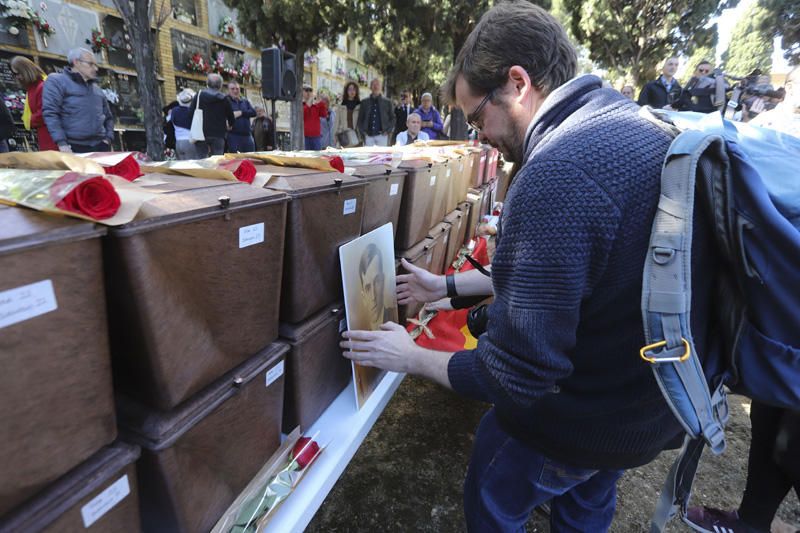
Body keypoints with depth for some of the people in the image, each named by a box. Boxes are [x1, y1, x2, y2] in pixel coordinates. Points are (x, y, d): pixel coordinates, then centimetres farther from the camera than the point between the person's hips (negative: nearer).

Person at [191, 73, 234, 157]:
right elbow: (232, 119, 5)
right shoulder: (225, 99, 2)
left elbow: (191, 113, 1)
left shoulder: (198, 96, 4)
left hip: (201, 134, 1)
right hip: (218, 135, -1)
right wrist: (228, 126, 27)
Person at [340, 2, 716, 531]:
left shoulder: (556, 174, -34)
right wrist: (449, 285, 10)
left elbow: (515, 377, -30)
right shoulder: (643, 132, 0)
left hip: (581, 419, -8)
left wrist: (410, 357, -13)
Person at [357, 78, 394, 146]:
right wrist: (362, 131, 0)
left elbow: (392, 118, 10)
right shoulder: (364, 102, 10)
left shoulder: (387, 102, 8)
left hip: (382, 135, -1)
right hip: (368, 136, 1)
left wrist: (388, 131, -3)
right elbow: (360, 118, 13)